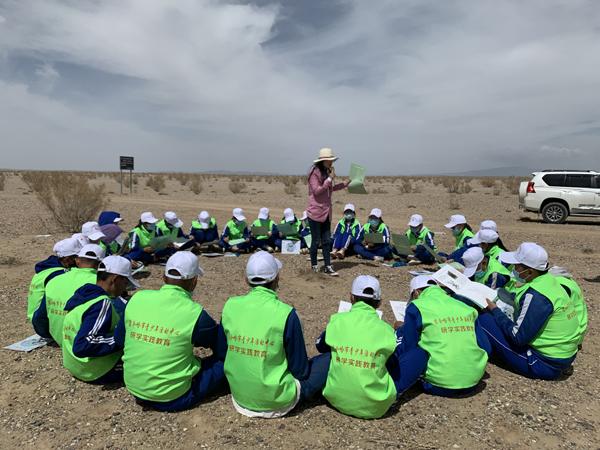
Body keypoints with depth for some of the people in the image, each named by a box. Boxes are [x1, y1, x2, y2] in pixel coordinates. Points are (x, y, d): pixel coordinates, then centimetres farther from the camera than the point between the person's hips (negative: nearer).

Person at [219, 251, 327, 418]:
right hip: (277, 402, -4)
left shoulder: (230, 306, -11)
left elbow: (222, 354, 3)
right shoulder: (286, 313, -23)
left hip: (239, 396, 4)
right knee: (328, 360, 6)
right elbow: (300, 370, -12)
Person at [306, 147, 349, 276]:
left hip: (326, 212, 7)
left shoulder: (327, 172, 11)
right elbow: (317, 191, -20)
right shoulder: (315, 173, -13)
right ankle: (314, 265, 19)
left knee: (327, 240, 7)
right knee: (316, 241, 4)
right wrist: (329, 179, -20)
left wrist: (344, 184, 13)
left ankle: (327, 266, 12)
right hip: (315, 212, -7)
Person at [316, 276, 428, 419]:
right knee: (420, 354, 9)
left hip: (337, 400, 3)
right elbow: (394, 360, 11)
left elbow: (321, 347, 14)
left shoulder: (337, 321, -5)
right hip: (376, 407, -3)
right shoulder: (385, 329, -7)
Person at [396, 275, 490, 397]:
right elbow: (486, 348, 10)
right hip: (473, 382, 4)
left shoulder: (416, 307, -4)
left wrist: (400, 330, 17)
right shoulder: (466, 307, 9)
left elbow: (406, 350, -3)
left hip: (439, 386, -4)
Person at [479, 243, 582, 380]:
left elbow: (518, 337, -24)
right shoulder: (550, 281, 1)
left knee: (485, 319, -12)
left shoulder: (535, 296, -27)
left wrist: (494, 310, -13)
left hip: (546, 365, -9)